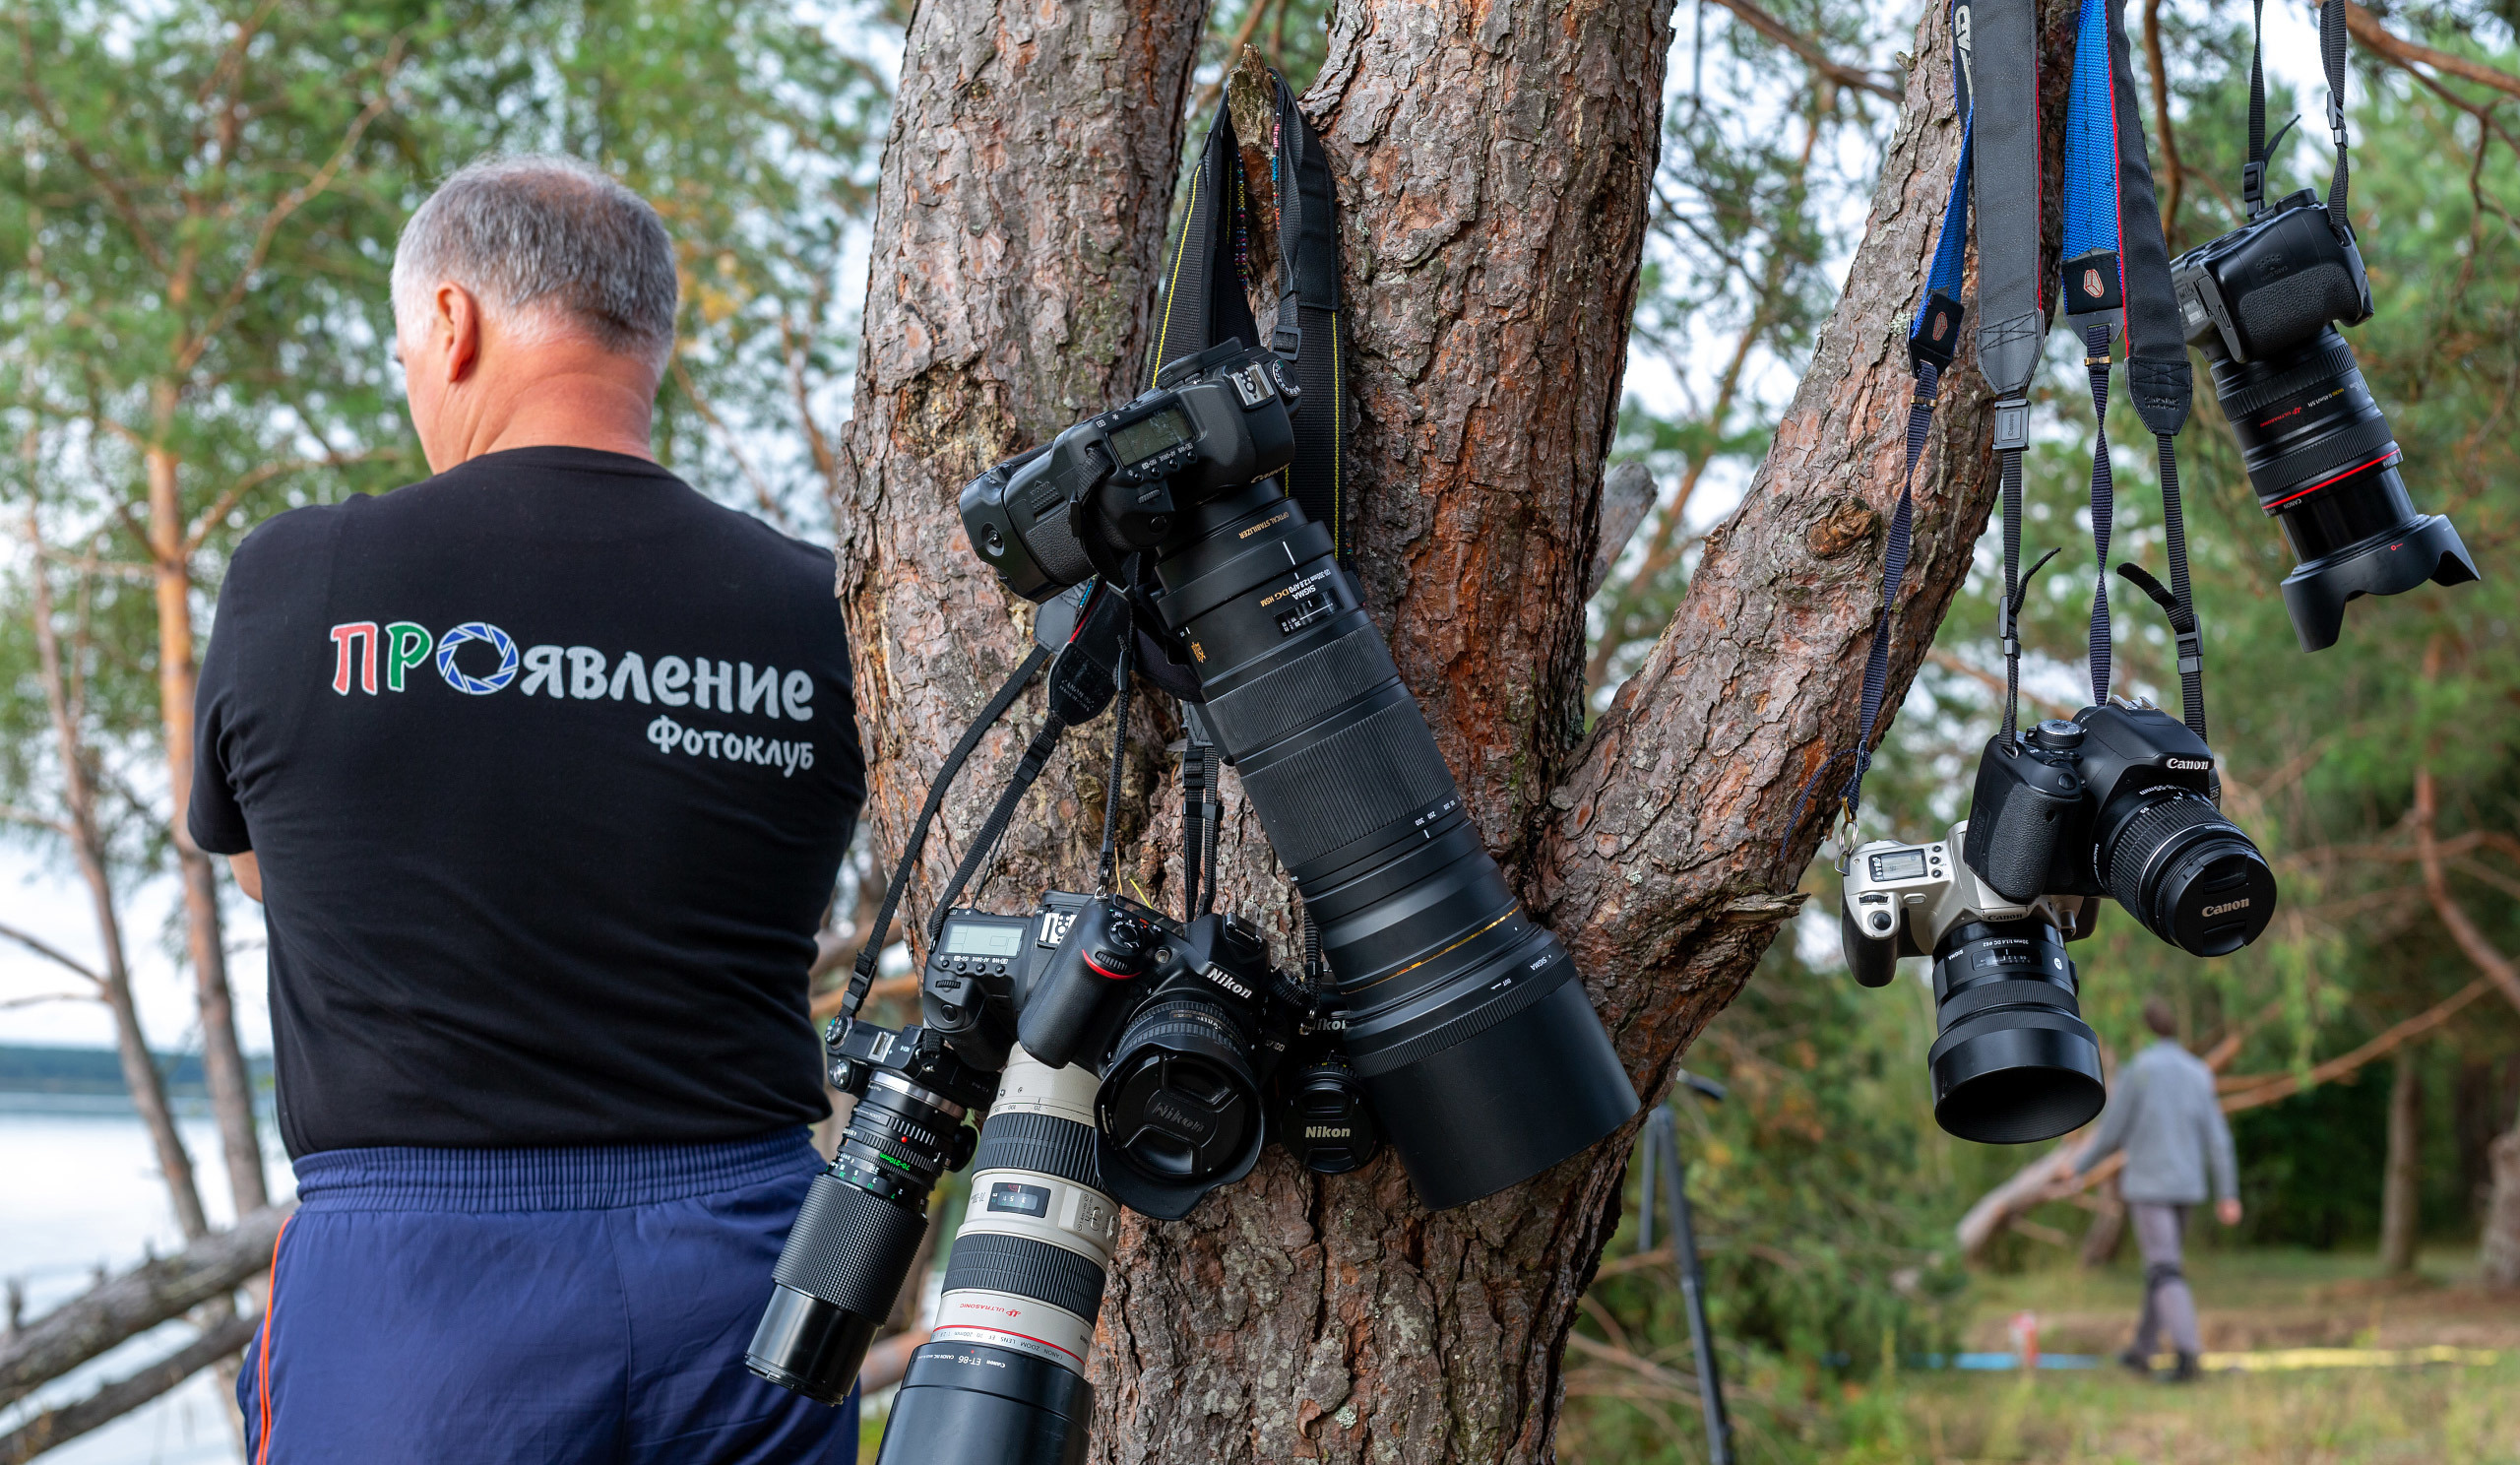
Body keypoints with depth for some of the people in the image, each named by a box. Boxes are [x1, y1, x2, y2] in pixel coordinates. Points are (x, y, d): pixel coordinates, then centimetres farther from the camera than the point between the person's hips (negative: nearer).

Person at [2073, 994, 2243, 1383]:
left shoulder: (2137, 1071, -11)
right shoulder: (2199, 1074, 4)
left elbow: (2111, 1135, -8)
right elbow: (2218, 1138, 0)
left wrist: (2079, 1166, 9)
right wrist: (2228, 1195, 2)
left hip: (2148, 1186, -5)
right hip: (2186, 1186, 5)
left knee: (2164, 1272, -9)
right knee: (2160, 1264, 19)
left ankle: (2187, 1353, -23)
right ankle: (2142, 1350, 25)